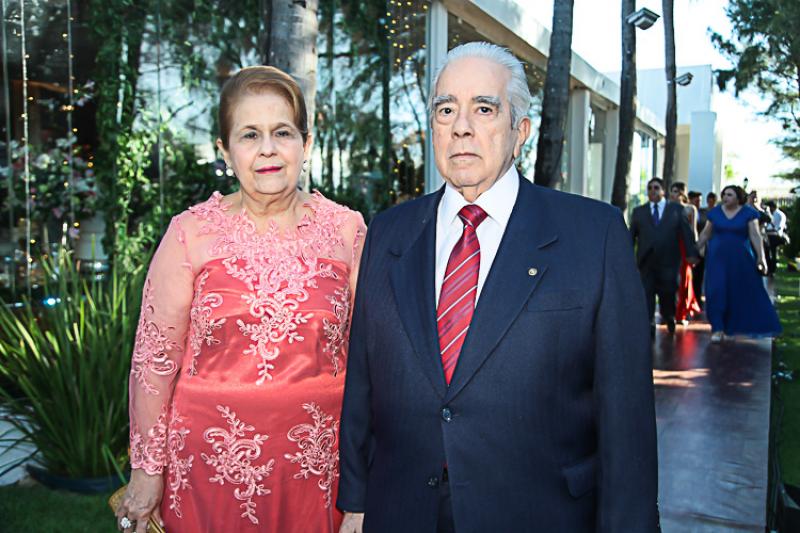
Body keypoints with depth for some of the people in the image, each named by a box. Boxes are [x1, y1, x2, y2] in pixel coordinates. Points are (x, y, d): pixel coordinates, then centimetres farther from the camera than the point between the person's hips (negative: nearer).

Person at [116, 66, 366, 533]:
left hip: (318, 460, 1)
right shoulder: (191, 233, -6)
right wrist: (147, 470, 2)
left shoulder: (346, 229, -2)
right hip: (214, 460, -1)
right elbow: (155, 359, -2)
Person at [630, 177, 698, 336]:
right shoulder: (639, 211, 12)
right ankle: (649, 325, 3)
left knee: (668, 292, 3)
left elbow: (686, 231, 4)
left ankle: (668, 317, 30)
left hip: (668, 260, -1)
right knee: (646, 294, -3)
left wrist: (691, 253, -4)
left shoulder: (676, 209, 9)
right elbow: (631, 235, 10)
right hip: (646, 261, 1)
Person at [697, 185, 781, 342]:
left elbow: (755, 235, -8)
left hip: (741, 259, -1)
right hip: (717, 258, 1)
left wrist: (761, 257, -14)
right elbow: (705, 234, 8)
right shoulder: (715, 212, 3)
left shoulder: (748, 213, -3)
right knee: (717, 292, -6)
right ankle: (718, 329, -1)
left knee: (746, 292, 6)